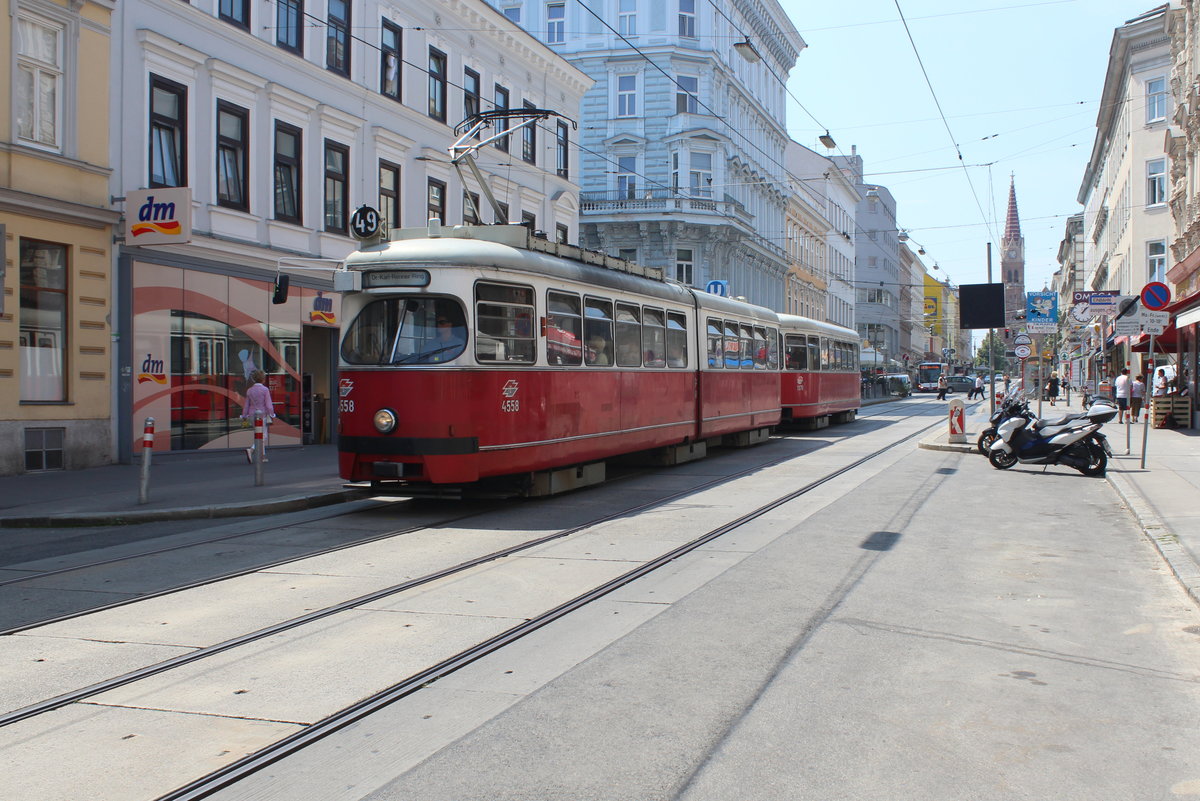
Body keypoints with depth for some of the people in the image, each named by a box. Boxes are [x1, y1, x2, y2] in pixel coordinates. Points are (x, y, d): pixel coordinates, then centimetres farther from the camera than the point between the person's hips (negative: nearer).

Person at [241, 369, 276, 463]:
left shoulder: (249, 390, 5)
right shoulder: (265, 390, -10)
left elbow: (246, 405, 7)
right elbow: (268, 405, -14)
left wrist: (244, 418, 11)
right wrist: (271, 417, -9)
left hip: (252, 415, 6)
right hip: (262, 415, -6)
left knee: (261, 435, 18)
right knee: (262, 437, -3)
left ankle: (263, 456, 19)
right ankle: (251, 450, -26)